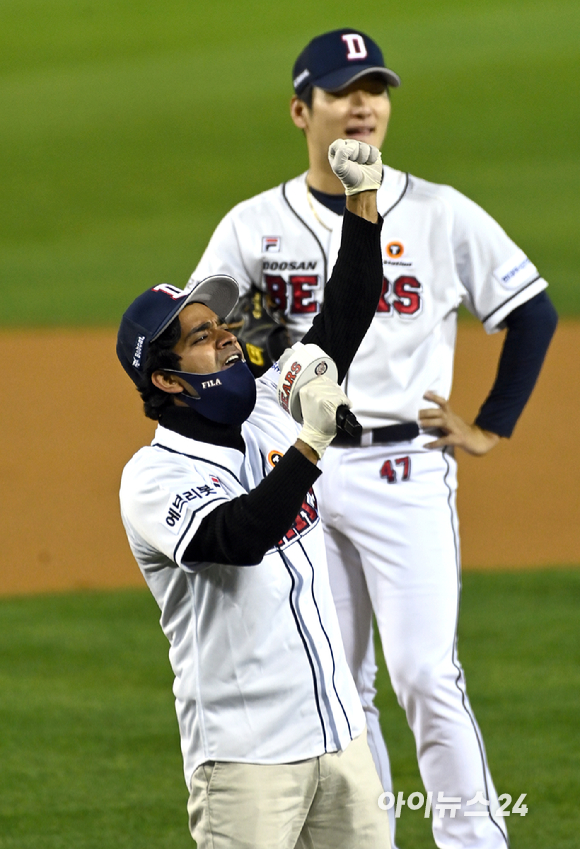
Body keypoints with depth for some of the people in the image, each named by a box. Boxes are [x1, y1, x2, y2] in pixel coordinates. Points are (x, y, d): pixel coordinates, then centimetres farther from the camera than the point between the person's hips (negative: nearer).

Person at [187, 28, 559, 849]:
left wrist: (491, 429, 2)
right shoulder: (253, 226, 4)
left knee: (426, 673, -11)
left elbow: (534, 313, 7)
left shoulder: (440, 215, 1)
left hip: (405, 468, -2)